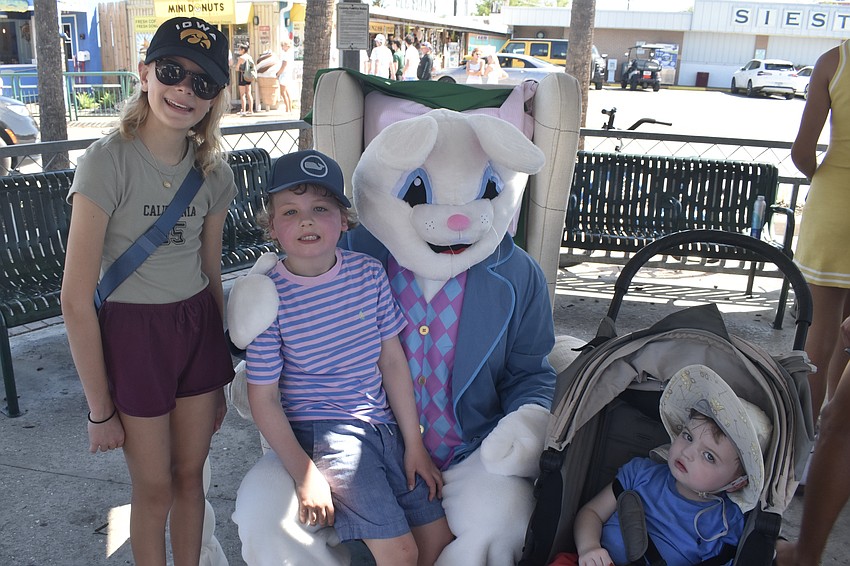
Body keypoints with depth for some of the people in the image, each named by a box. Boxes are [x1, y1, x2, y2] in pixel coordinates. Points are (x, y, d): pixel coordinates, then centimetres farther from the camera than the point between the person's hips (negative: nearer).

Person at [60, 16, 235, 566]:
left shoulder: (213, 171, 1)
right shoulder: (109, 159, -16)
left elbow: (211, 273, 10)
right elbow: (76, 300, -15)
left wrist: (218, 378, 13)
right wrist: (100, 409, -10)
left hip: (199, 327, 5)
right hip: (131, 331, -4)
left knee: (190, 474, 17)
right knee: (155, 488, 11)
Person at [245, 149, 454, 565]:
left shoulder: (370, 274, -2)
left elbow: (393, 362, 2)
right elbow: (264, 400, -8)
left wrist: (414, 445, 3)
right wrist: (305, 475, -11)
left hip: (383, 422, 5)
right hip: (321, 431, -5)